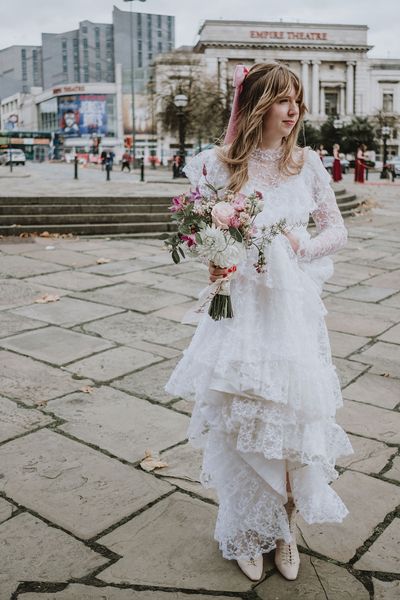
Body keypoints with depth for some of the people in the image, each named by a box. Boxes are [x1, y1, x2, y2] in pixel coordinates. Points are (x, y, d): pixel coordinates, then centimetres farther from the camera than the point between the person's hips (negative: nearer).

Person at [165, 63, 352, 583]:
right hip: (239, 305, -1)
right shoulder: (220, 164, -1)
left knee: (292, 415, 6)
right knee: (240, 421, 6)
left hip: (293, 306, 2)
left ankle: (285, 529, 30)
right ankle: (247, 533, 29)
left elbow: (336, 231, 9)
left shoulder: (307, 164, 4)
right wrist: (214, 261, -17)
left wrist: (300, 246, -10)